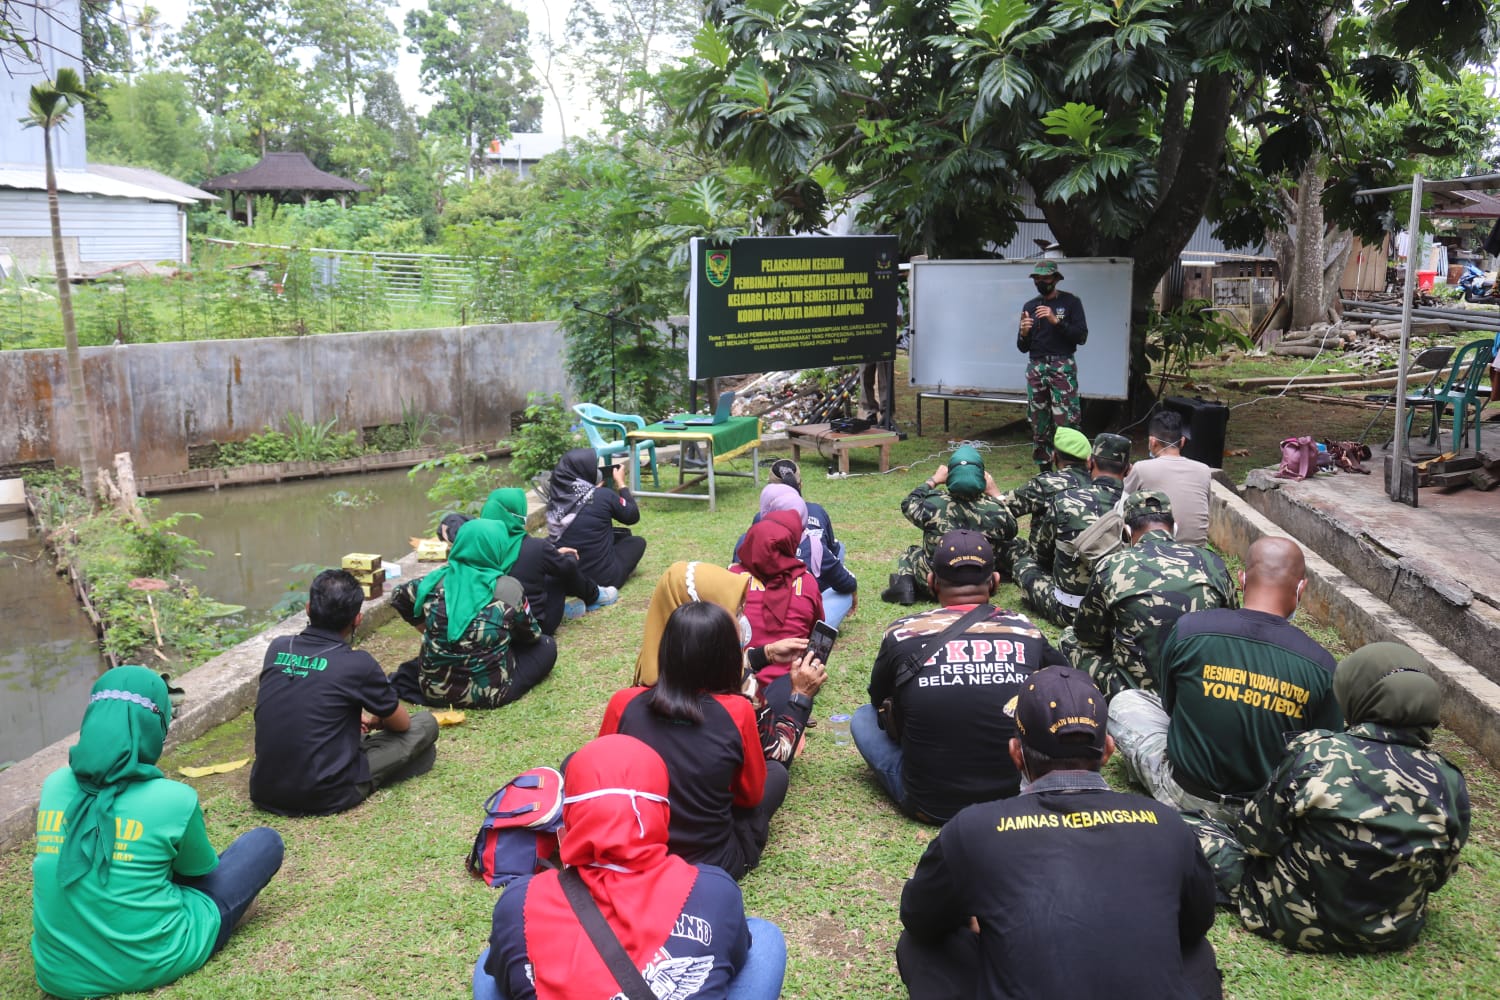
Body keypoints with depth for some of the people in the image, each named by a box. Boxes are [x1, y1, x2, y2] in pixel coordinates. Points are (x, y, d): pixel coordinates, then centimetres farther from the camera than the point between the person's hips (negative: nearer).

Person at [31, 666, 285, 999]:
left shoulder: (54, 785, -5)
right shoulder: (173, 798, -17)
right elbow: (200, 869, 4)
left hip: (59, 973, 6)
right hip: (149, 965, -6)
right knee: (265, 842, 11)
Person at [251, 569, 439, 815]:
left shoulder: (277, 649, 1)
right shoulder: (358, 664, -12)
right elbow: (401, 723, 5)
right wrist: (375, 722, 27)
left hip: (264, 794, 6)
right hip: (325, 798, -6)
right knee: (426, 724, 7)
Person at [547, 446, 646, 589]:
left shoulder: (555, 496, -6)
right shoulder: (603, 496, -16)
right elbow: (633, 516, 2)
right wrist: (621, 483, 14)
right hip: (602, 578, -4)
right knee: (638, 542, 19)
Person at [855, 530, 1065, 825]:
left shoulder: (902, 634, -8)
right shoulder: (1027, 633, -4)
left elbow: (879, 699, 12)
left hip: (929, 805, -1)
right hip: (1015, 798, 2)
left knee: (863, 717, 19)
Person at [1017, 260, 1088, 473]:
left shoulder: (1070, 302, 4)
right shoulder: (1030, 306, 15)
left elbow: (1081, 336, -6)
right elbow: (1023, 348, 16)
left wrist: (1056, 321, -16)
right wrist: (1024, 333, -7)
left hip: (1062, 368, -4)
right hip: (1036, 368, 4)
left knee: (1066, 422, -14)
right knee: (1039, 423, 3)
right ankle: (1044, 469, 10)